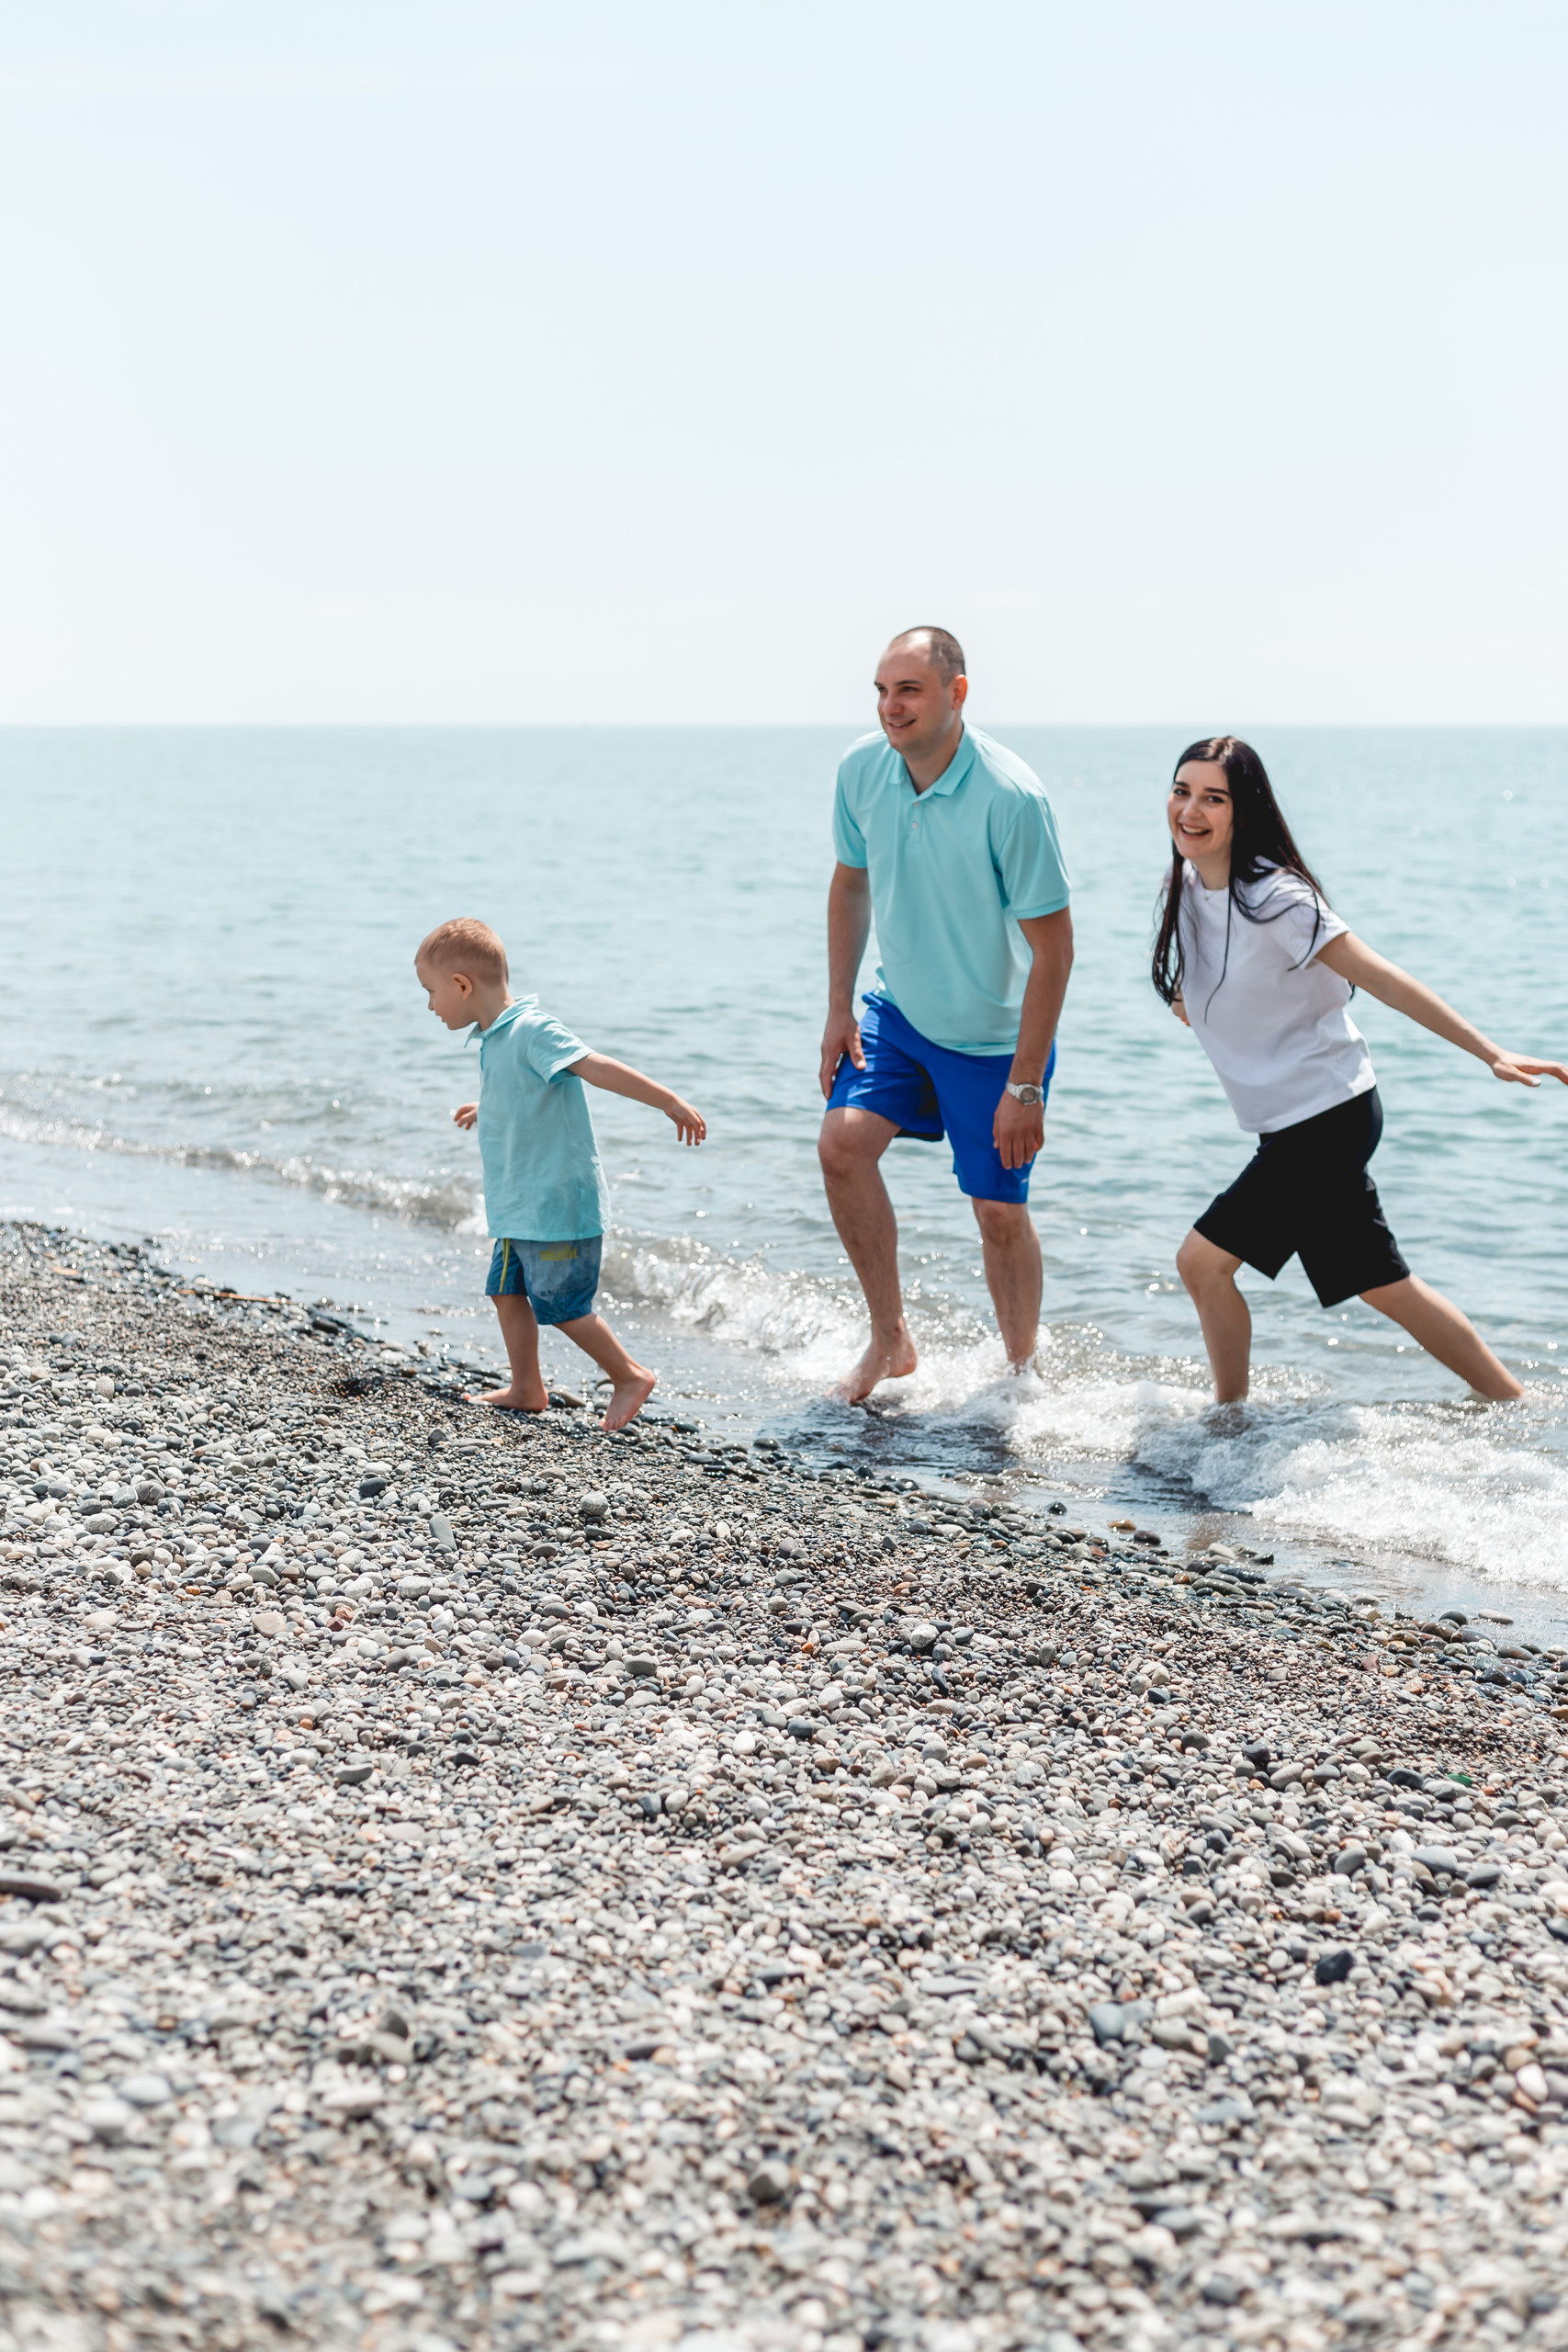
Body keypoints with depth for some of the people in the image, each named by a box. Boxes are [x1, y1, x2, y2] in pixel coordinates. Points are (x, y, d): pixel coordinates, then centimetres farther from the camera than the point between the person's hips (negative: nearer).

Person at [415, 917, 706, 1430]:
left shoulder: (532, 1032, -20)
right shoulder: (495, 1036, 11)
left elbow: (599, 1069, -27)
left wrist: (669, 1102, -31)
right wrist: (486, 1109, 50)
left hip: (557, 1204, -10)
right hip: (523, 1205, 10)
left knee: (560, 1304, -3)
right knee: (507, 1289, 13)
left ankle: (630, 1376, 12)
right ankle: (526, 1389, 23)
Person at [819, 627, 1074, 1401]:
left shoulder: (1010, 798, -27)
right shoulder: (861, 769, -10)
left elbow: (1052, 945, -22)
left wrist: (1025, 1085, -21)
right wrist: (839, 1009, 3)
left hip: (996, 1035, -5)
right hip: (898, 1010, 5)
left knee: (1000, 1211, 1)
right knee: (843, 1142, -14)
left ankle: (1023, 1371, 25)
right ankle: (891, 1340, 2)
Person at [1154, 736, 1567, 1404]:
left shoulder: (1272, 898, -20)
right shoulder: (1188, 886, 4)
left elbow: (1383, 980, -23)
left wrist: (1491, 1055, -26)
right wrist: (1191, 999, 3)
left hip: (1328, 1117, -8)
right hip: (1292, 1123, 8)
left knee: (1202, 1260, -7)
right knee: (1383, 1285, 13)